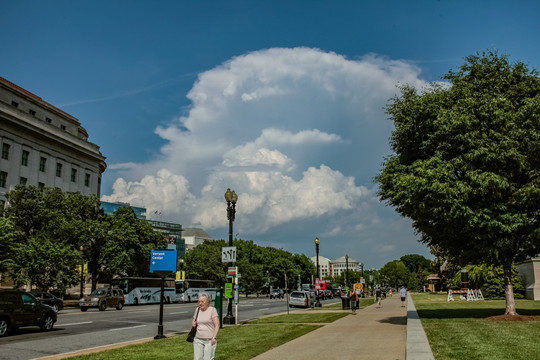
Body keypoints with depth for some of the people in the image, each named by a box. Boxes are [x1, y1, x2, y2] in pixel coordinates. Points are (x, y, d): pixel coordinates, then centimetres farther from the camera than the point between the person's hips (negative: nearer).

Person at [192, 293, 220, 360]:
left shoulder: (212, 310, -6)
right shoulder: (197, 310, 9)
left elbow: (217, 325, -10)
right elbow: (193, 322, 21)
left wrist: (214, 337, -19)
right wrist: (193, 323, -2)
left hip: (210, 340, -5)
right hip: (198, 339, 5)